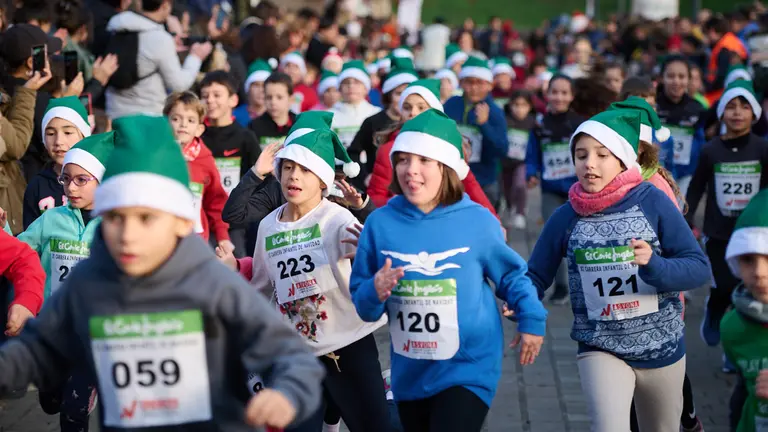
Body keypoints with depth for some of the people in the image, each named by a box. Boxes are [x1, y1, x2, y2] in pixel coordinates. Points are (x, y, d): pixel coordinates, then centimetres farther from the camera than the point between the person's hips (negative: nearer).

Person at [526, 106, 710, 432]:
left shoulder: (653, 202, -10)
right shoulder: (566, 217, -5)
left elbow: (699, 268, -10)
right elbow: (536, 276, 1)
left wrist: (654, 265, -29)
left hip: (662, 348, 1)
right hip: (600, 351, -1)